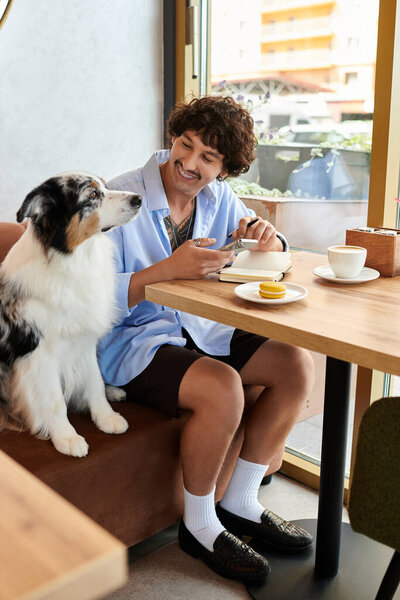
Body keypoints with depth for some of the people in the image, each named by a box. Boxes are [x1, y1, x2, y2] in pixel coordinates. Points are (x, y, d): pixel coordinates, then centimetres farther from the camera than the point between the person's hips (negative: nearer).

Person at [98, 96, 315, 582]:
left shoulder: (218, 197, 3)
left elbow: (274, 254, 11)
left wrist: (267, 237, -14)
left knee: (297, 365, -7)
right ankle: (199, 526, -4)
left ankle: (240, 504, 8)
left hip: (199, 328, 7)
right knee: (222, 387, -32)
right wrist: (169, 269, -33)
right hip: (132, 340, -7)